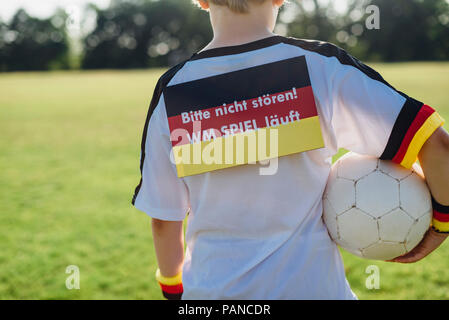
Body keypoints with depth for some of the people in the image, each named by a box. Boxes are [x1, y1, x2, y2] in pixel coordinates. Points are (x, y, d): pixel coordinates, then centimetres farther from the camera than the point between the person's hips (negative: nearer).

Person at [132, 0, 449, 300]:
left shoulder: (170, 91, -7)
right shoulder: (318, 66, -12)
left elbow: (164, 220, 0)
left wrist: (172, 287, 17)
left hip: (210, 289, 2)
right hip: (312, 286, -1)